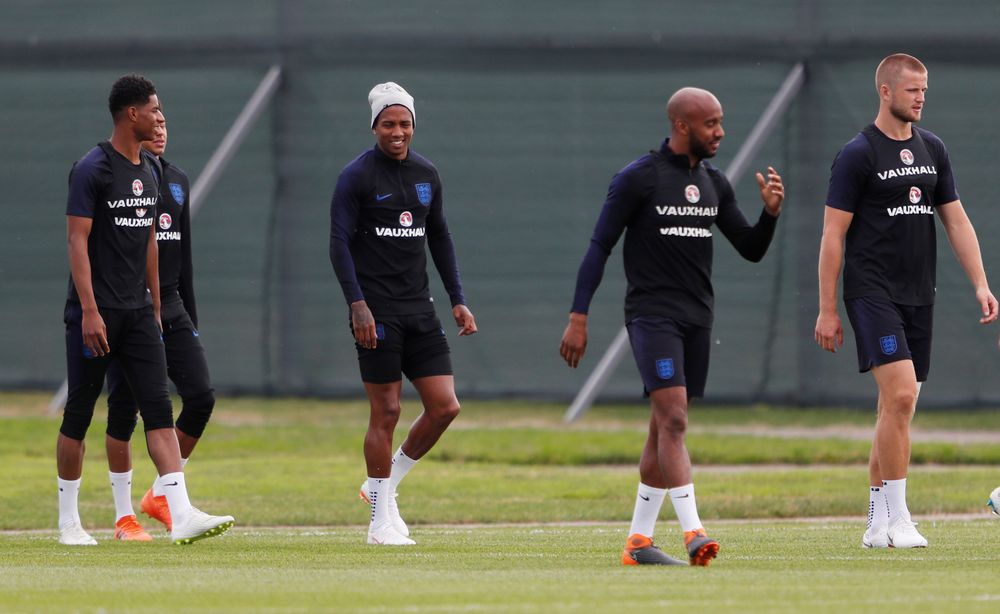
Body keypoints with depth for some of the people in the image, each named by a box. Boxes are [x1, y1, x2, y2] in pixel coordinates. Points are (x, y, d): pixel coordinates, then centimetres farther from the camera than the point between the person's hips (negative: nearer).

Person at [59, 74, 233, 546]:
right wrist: (90, 311, -21)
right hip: (96, 313, -7)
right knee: (79, 413, 3)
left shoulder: (147, 174, 13)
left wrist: (156, 309, 19)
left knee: (158, 407, -5)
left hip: (139, 312, 7)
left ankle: (181, 515, -15)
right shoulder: (92, 170, -11)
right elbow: (78, 241, -15)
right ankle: (68, 520, 14)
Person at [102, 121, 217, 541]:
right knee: (125, 410, -1)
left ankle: (161, 495, 13)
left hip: (172, 309, 7)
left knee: (201, 396, -3)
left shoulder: (177, 181, 14)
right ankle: (124, 517, 8)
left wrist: (190, 316, 19)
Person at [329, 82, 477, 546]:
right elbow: (339, 242, -10)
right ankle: (382, 518, 4)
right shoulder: (357, 176, -6)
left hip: (419, 308, 6)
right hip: (376, 311, -6)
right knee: (386, 411, -5)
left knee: (445, 406, -3)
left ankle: (384, 484, 16)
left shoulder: (426, 174, 12)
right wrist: (357, 305, -19)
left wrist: (457, 299, 14)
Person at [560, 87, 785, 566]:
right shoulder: (638, 178, -7)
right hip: (651, 315, -7)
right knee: (673, 420, -18)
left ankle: (638, 540, 13)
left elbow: (751, 250, 14)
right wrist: (578, 318, -10)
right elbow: (599, 247, -6)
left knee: (665, 429, 8)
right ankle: (693, 534, -25)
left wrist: (770, 213, -6)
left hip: (697, 319, 7)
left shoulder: (713, 184, 11)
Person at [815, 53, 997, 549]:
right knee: (900, 396, -18)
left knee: (897, 408, 7)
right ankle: (897, 519, -14)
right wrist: (827, 309, -8)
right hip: (873, 293, -6)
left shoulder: (932, 150, 12)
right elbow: (833, 235, -6)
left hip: (919, 297, 6)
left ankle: (877, 524, 12)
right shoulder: (858, 154, -7)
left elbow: (956, 220, 15)